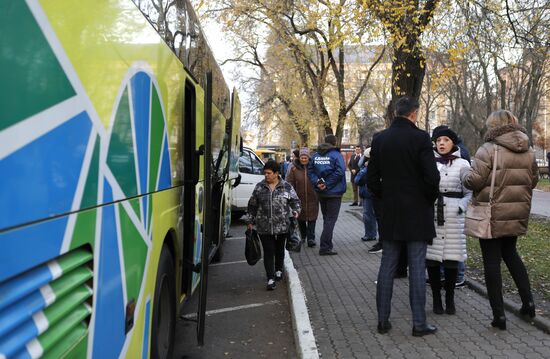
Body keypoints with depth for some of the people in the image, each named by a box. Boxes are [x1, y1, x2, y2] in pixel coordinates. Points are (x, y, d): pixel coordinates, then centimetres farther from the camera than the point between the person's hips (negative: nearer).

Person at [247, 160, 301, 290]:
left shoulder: (286, 187, -1)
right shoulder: (259, 187, 3)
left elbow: (295, 201, 5)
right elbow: (252, 205, 10)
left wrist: (295, 211, -14)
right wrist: (250, 221, 10)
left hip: (282, 225, 0)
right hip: (264, 227, 0)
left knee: (280, 249, 17)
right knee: (268, 251, -3)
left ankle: (278, 270, 39)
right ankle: (270, 278, -1)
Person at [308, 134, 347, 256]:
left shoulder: (315, 155, 5)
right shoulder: (336, 155, -11)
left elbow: (310, 171, -2)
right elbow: (339, 171, -22)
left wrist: (317, 182, -10)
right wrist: (328, 184, -17)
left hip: (320, 192, 6)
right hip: (334, 192, -6)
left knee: (326, 218, 18)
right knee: (331, 219, -2)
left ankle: (327, 245, 26)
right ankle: (325, 247, -7)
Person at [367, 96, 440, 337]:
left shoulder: (379, 139, 3)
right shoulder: (420, 138, -11)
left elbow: (372, 180, 5)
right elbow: (432, 177, -14)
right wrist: (430, 200, 3)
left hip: (390, 213, 4)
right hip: (417, 213, -4)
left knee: (387, 266, 10)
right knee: (417, 267, 2)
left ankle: (383, 320, 15)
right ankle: (419, 323, 8)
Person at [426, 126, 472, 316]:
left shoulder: (462, 164, 6)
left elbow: (469, 192, 7)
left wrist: (461, 207, -7)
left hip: (453, 216, -1)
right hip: (430, 214, 1)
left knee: (451, 260, 1)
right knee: (432, 259, 1)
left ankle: (450, 300, 15)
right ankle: (436, 299, 13)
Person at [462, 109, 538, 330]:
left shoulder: (488, 150, -15)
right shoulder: (528, 151, 6)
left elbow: (475, 181, -19)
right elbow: (533, 180, 13)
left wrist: (465, 175, 2)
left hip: (493, 215, -6)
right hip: (518, 214, 6)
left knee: (492, 261, 3)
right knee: (510, 253, 26)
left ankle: (499, 315, 6)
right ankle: (528, 301, 23)